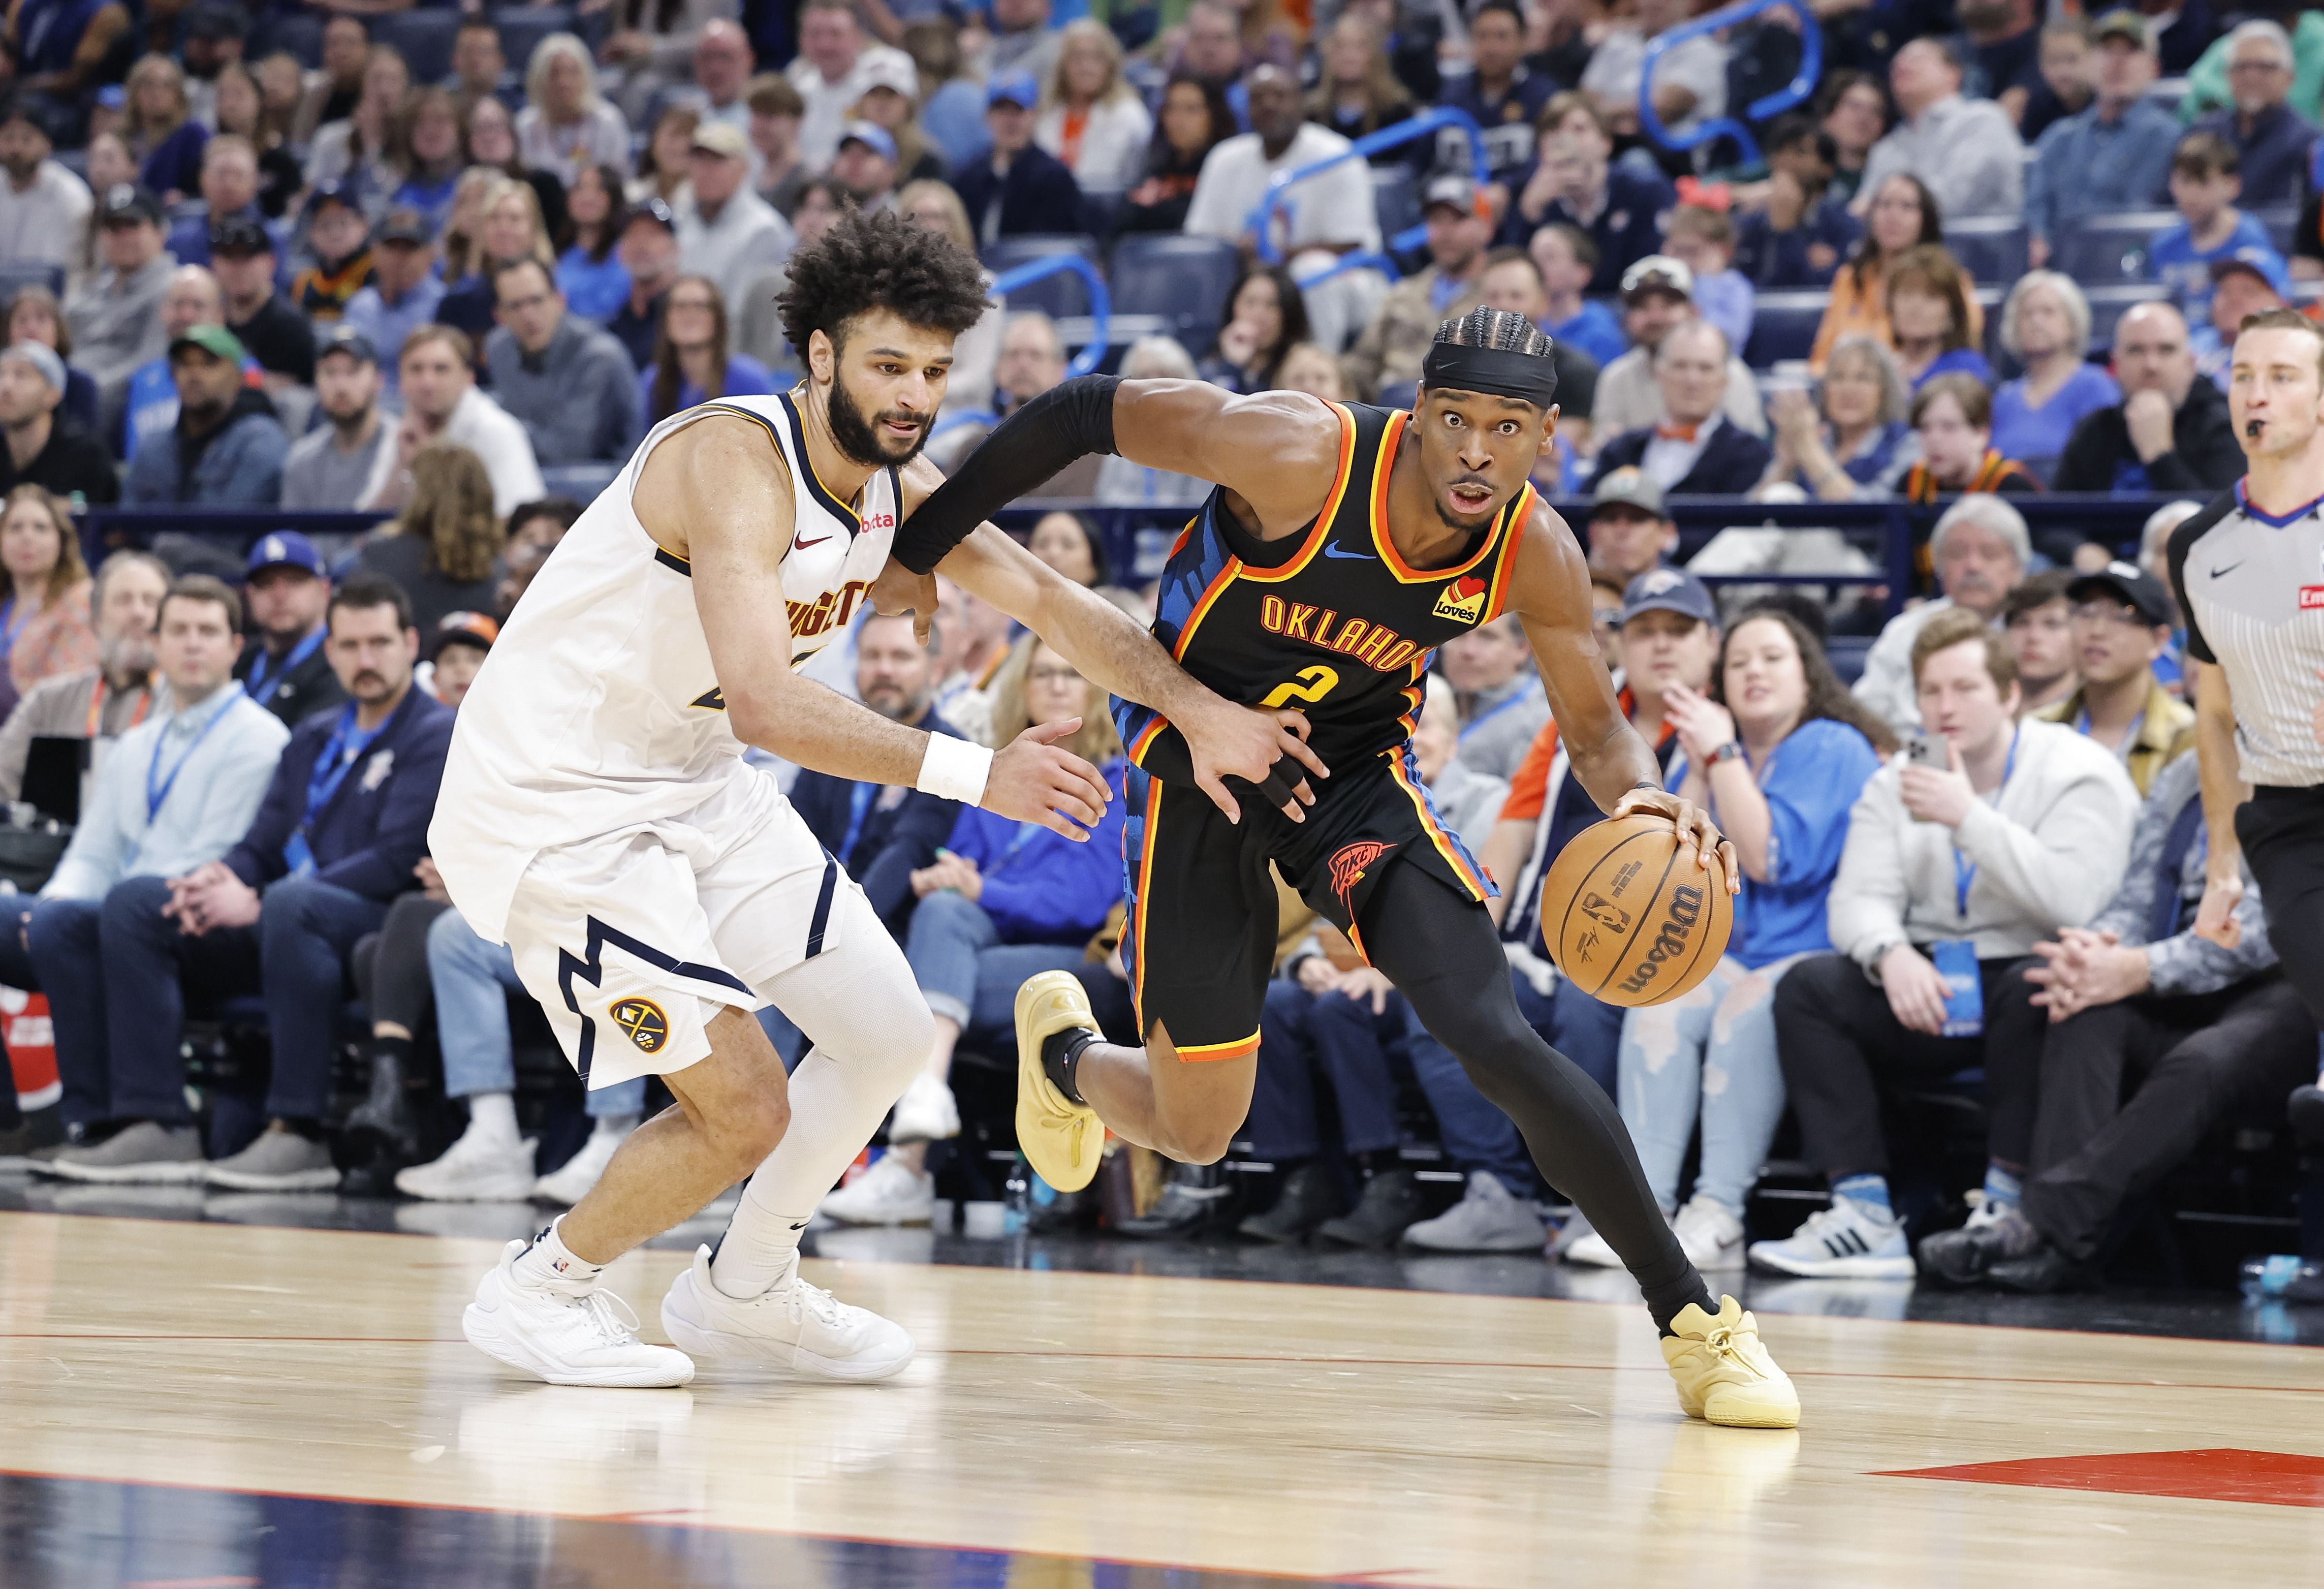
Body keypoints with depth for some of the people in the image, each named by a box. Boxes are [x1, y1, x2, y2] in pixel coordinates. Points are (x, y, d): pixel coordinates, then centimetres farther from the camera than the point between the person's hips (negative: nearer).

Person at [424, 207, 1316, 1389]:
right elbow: (763, 703, -39)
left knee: (889, 1033, 11)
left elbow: (1053, 602, 8)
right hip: (555, 802, -9)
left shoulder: (896, 483, 0)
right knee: (744, 1110, -12)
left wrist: (1205, 713, -6)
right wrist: (975, 774, -43)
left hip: (692, 784, 9)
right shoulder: (736, 461, -28)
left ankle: (745, 1292, 31)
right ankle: (536, 1292, 12)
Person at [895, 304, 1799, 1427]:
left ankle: (1693, 1319, -10)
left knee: (1496, 1040, -20)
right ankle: (1062, 1047, 41)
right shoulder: (1299, 457, -30)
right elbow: (1086, 416, -19)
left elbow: (1595, 727, -2)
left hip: (1358, 776, 2)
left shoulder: (1536, 555, -17)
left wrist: (1644, 801, -27)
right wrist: (912, 549, -12)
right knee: (1194, 1133, 3)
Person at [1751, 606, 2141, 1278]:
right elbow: (1860, 896, -1)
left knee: (2033, 992, -39)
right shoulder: (1897, 784, 11)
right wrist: (1891, 953, -24)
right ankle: (1864, 1217, -28)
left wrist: (1968, 816, -23)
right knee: (1808, 987, -17)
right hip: (1927, 980, 5)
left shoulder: (2078, 773, -7)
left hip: (2032, 977, -5)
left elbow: (2072, 900, -23)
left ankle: (2007, 1214, -29)